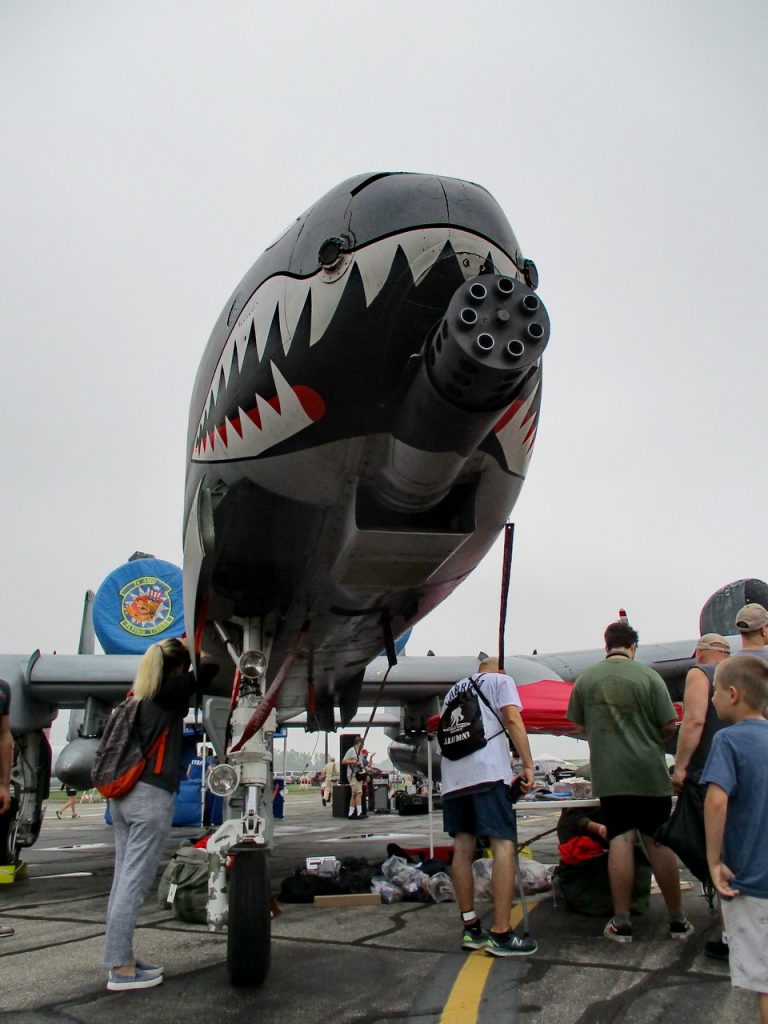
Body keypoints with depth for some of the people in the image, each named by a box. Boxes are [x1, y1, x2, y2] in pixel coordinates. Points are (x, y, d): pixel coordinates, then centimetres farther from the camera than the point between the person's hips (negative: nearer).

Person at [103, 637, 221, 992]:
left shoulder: (137, 697, 14)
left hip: (123, 794, 8)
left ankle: (122, 959, 19)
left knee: (124, 878, 11)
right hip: (151, 796, -8)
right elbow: (208, 668, -14)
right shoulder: (169, 692, -6)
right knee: (134, 881, -5)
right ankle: (121, 969, 0)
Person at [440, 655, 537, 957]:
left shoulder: (454, 690, 28)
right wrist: (528, 764, -6)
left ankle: (470, 928, 13)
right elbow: (512, 720, -4)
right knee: (503, 845, -6)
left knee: (462, 847, 8)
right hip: (488, 771, -6)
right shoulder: (501, 680, 11)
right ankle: (501, 934, -10)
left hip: (452, 775, 6)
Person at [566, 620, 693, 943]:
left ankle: (621, 922, 5)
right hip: (649, 772, -1)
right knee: (658, 842, 7)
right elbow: (669, 726, -4)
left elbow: (580, 727, 10)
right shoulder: (648, 676, -5)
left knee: (620, 840, 3)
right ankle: (677, 920, 18)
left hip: (609, 774, 1)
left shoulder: (585, 679, 3)